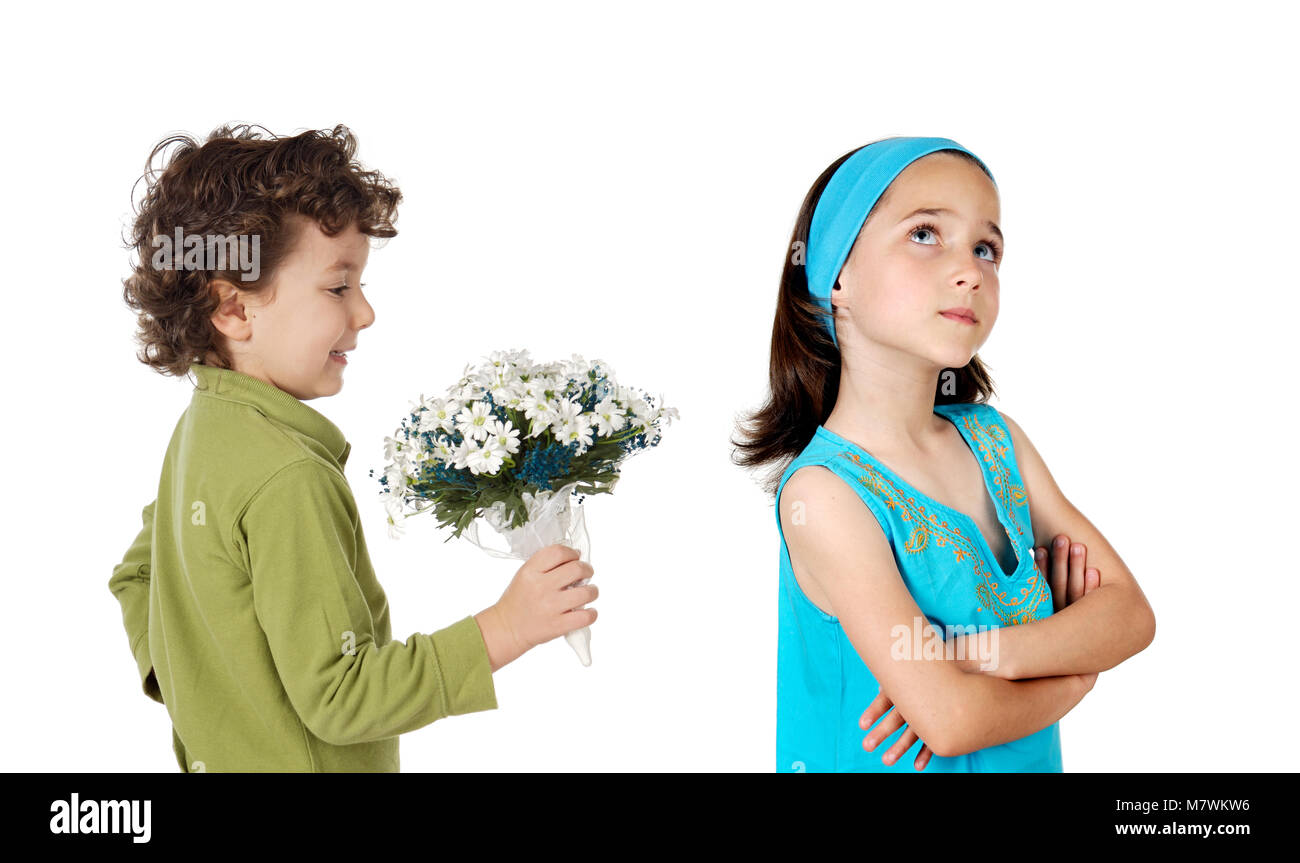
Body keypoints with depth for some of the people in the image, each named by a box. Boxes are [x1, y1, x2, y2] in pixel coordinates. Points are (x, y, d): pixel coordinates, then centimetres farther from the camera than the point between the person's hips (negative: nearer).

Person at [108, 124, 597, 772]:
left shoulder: (203, 423, 2)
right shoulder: (288, 479, -28)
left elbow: (135, 576, 17)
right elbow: (338, 697, -28)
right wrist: (504, 628, -30)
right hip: (296, 763, -9)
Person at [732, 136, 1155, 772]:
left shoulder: (994, 437, -6)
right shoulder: (822, 491, -25)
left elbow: (1132, 613, -8)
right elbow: (950, 721, -30)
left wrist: (985, 652, -23)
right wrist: (1075, 672, -14)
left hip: (1031, 763, 5)